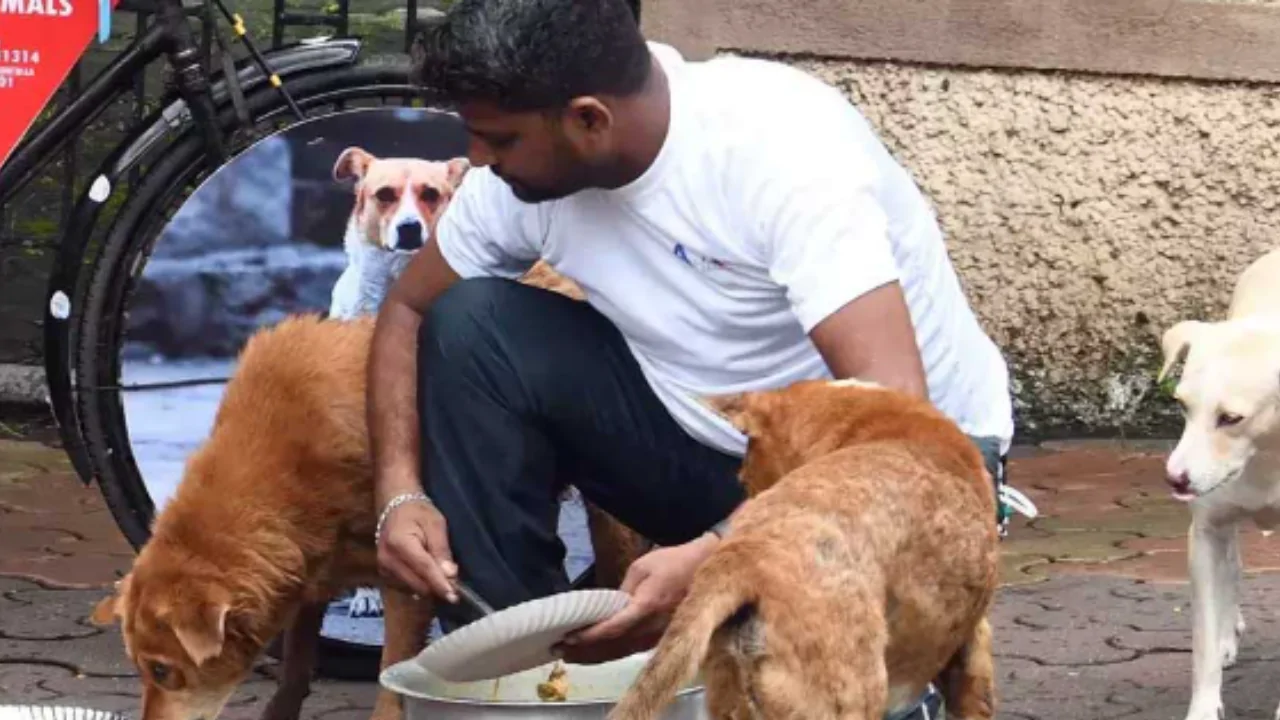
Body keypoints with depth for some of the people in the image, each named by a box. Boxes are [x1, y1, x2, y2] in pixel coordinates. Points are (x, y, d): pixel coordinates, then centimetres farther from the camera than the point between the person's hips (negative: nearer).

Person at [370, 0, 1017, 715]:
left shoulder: (782, 147, -29)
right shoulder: (526, 171, -10)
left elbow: (895, 410, -36)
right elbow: (411, 311, 6)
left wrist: (718, 559, -45)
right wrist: (401, 492, -12)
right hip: (715, 446, 6)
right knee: (469, 329, -12)